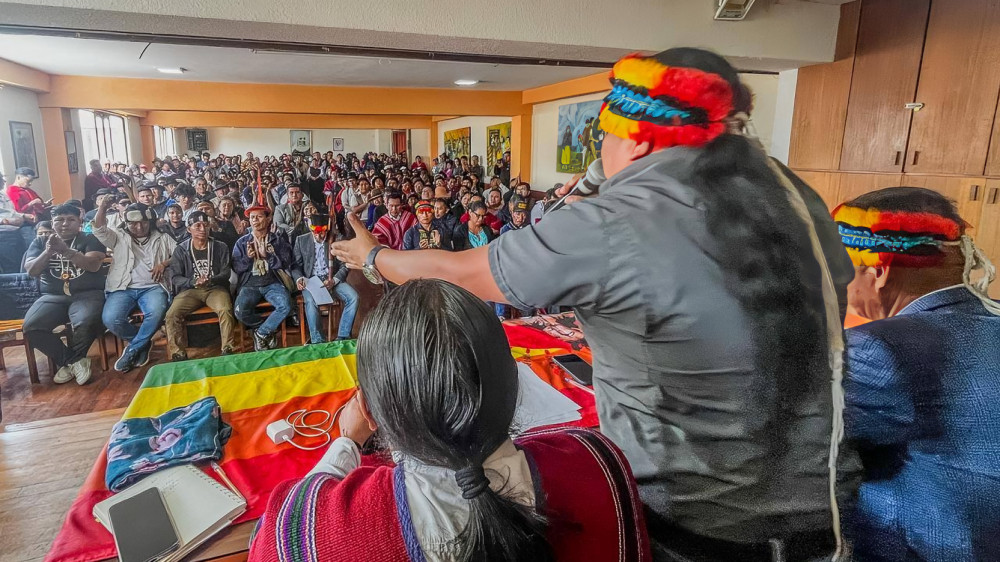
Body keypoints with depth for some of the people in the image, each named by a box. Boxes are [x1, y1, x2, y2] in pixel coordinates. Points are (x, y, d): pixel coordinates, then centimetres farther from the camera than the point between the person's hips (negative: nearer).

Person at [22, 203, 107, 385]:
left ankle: (68, 362, -4)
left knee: (86, 323, -35)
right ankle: (75, 360, -8)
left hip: (87, 294, -3)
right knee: (31, 326, -27)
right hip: (53, 296, 3)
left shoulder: (90, 239, 8)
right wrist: (48, 251, -11)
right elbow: (31, 271, 6)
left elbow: (93, 265, -8)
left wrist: (65, 250, -19)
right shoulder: (40, 242, 18)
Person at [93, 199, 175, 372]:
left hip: (152, 287, -1)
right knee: (111, 318, -28)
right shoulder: (119, 237, 16)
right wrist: (102, 208, -16)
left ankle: (133, 349, -9)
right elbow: (99, 229, -1)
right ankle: (143, 343, 2)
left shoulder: (163, 238, 17)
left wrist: (164, 263, -8)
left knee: (156, 312, -35)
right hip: (123, 288, 1)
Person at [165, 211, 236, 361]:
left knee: (226, 310, -33)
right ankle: (179, 354, -14)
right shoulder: (180, 250, 7)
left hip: (215, 288, -1)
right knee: (172, 314, -26)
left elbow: (226, 272, 1)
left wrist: (210, 280, -20)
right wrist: (193, 282, -19)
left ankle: (228, 350, -22)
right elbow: (175, 277, 2)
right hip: (190, 289, 1)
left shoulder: (221, 247, 7)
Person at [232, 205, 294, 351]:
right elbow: (236, 268, 6)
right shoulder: (242, 242, 9)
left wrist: (268, 255, -17)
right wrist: (248, 257, -13)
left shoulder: (278, 240, 6)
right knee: (241, 312, -28)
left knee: (285, 306, -30)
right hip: (249, 285, 1)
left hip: (273, 283, -1)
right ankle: (269, 329, 1)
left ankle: (261, 333, -5)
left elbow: (285, 265, -2)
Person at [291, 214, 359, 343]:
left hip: (333, 280, 1)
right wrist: (299, 278, -16)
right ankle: (317, 340, -23)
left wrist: (334, 280, -16)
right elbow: (296, 265, 6)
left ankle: (343, 336, -16)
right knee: (311, 301, -34)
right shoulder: (301, 240, 4)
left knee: (353, 297, -25)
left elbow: (344, 266, 1)